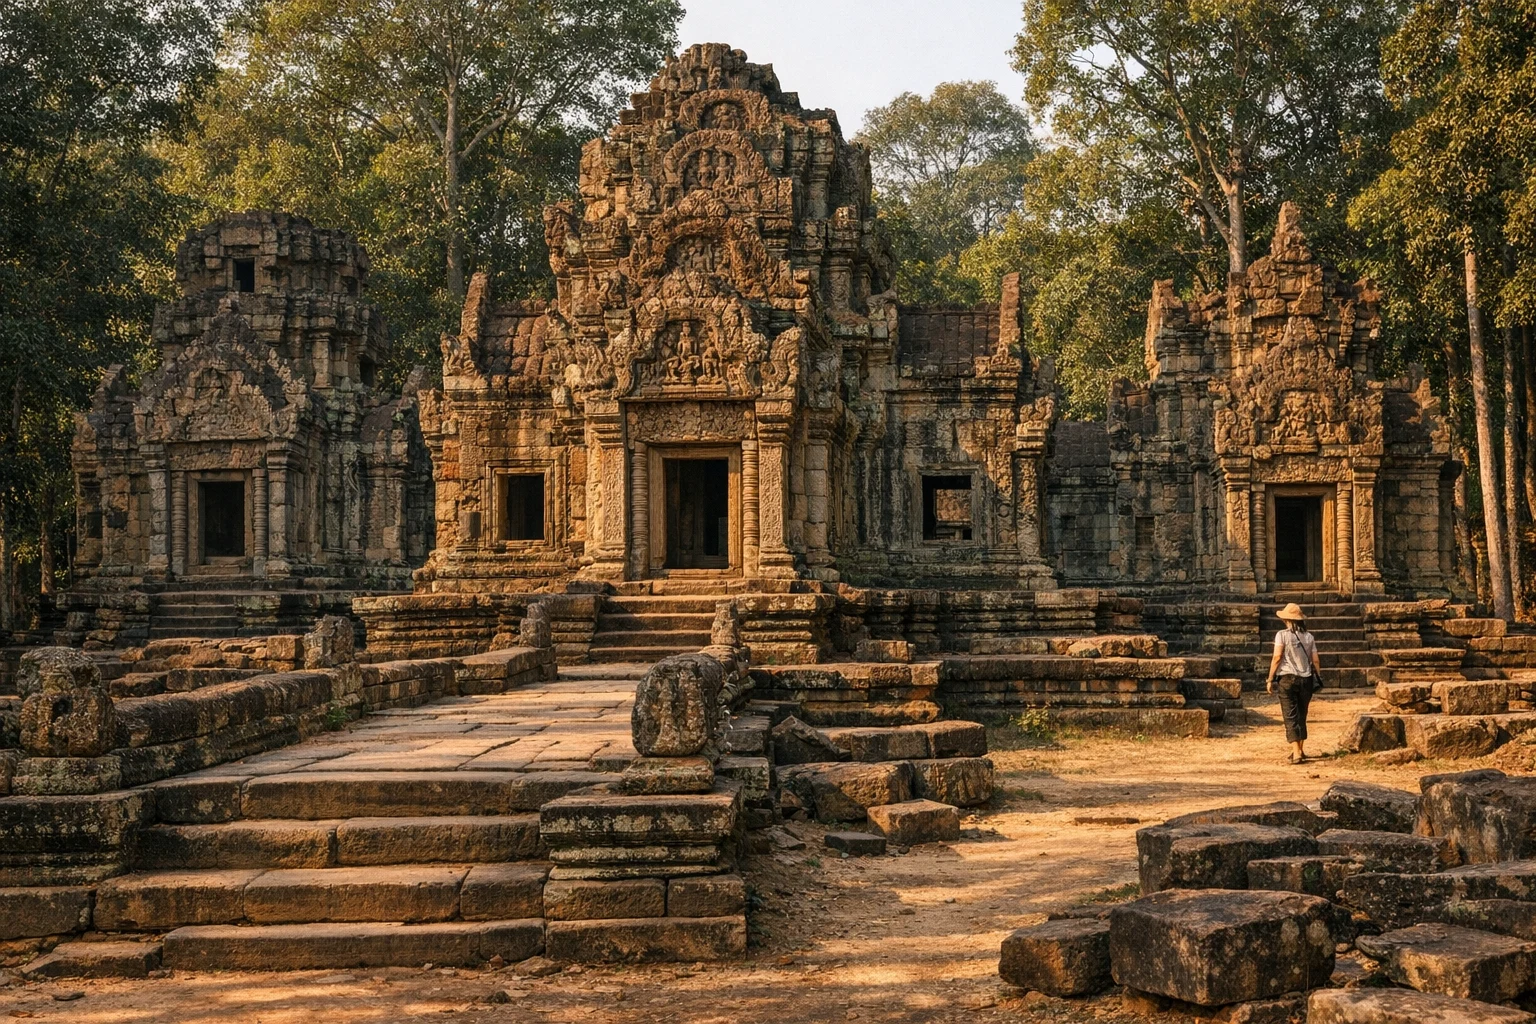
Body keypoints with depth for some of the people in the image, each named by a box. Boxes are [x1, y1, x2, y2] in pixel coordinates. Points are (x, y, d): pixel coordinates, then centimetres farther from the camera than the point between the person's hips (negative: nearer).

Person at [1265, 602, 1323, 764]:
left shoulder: (1282, 635, -5)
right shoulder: (1308, 637, 7)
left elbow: (1277, 657, -12)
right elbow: (1315, 660, 3)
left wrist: (1270, 679, -7)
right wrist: (1319, 679, 12)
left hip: (1288, 679, -4)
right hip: (1306, 679, 4)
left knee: (1291, 717, -3)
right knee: (1301, 716, 18)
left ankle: (1296, 753, -15)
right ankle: (1300, 750, 28)